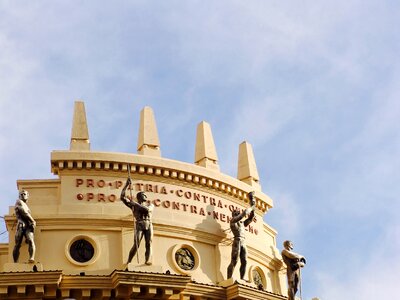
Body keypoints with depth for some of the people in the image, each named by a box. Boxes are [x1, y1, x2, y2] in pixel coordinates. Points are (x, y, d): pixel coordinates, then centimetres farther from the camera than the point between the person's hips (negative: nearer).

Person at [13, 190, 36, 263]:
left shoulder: (26, 206, 34)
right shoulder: (19, 202, 11)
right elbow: (24, 213, -1)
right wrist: (33, 221, 4)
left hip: (28, 226, 5)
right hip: (21, 225, -5)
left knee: (31, 241, -22)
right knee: (17, 244, -12)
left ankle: (32, 258, -41)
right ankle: (15, 262, -13)